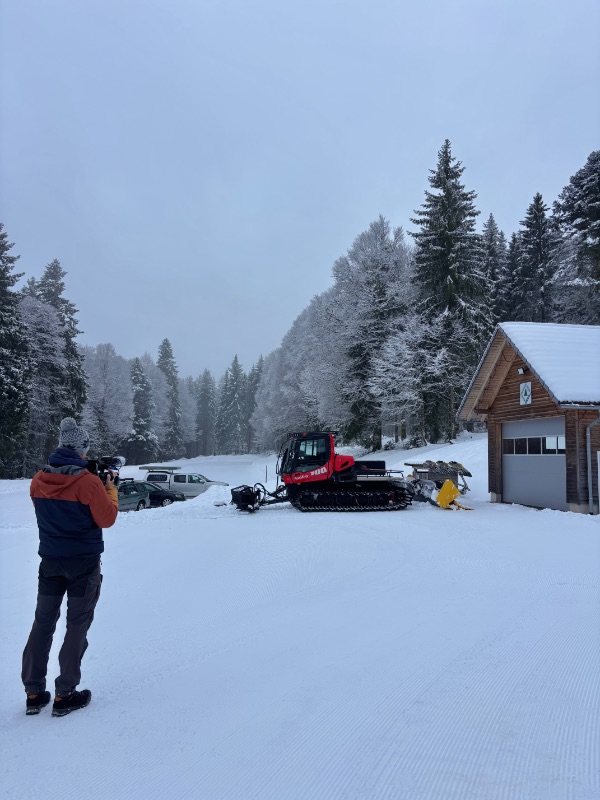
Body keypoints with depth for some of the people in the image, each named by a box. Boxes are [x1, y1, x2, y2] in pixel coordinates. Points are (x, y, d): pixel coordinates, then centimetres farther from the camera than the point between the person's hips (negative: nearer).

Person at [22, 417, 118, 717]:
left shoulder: (38, 481, -2)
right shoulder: (89, 482, -19)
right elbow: (107, 519, -12)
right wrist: (111, 489, 2)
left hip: (51, 562, 5)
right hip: (84, 563, -5)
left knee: (42, 624, 15)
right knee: (77, 626, 7)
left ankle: (34, 693, 21)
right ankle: (64, 695, 12)